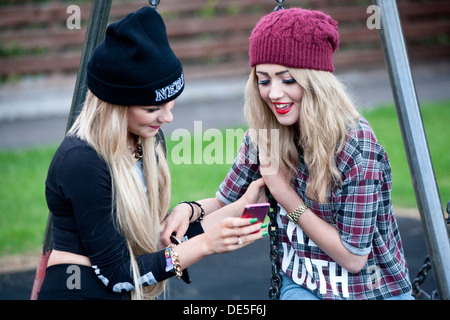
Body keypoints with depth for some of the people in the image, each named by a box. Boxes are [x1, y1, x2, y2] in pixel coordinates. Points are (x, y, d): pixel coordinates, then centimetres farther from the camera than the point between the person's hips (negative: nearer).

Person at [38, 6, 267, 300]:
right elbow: (117, 275, -16)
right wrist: (205, 244, -18)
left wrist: (240, 208, 6)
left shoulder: (149, 140, 4)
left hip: (132, 293, 7)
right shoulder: (82, 161, -19)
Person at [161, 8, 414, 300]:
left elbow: (353, 257, -19)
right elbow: (224, 204, 3)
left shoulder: (356, 144, -23)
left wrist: (285, 195, -22)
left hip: (371, 290, -1)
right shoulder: (264, 135, -8)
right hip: (303, 286, 1)